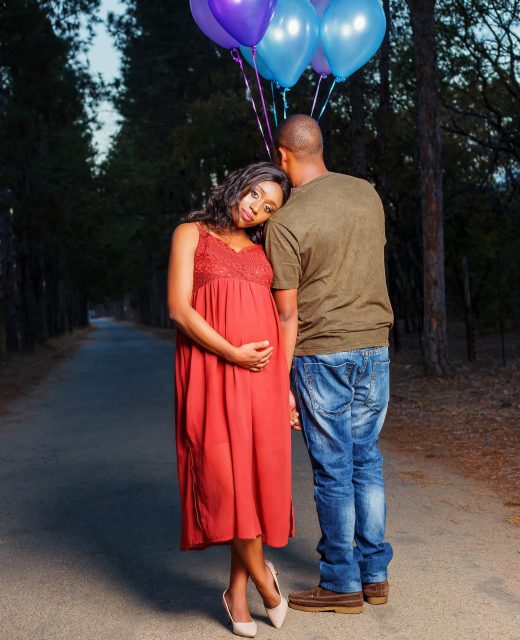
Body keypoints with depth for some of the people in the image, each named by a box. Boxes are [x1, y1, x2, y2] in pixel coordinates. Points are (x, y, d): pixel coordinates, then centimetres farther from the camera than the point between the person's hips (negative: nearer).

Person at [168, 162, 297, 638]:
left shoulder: (263, 252, 19)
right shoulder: (192, 234, 8)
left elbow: (280, 322, 17)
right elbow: (179, 308, -4)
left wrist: (286, 385, 9)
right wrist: (233, 354, -13)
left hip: (262, 372, 4)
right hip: (213, 369, -3)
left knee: (258, 472, -1)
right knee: (227, 473, -12)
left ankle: (238, 590, 11)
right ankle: (262, 576, 6)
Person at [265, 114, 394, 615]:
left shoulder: (284, 224, -13)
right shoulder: (368, 195, 5)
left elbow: (287, 315, -12)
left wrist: (281, 385, -6)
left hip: (321, 353, -6)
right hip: (374, 347, 6)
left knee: (333, 470, 3)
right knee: (367, 461, 14)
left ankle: (342, 584, 15)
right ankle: (374, 573, 23)